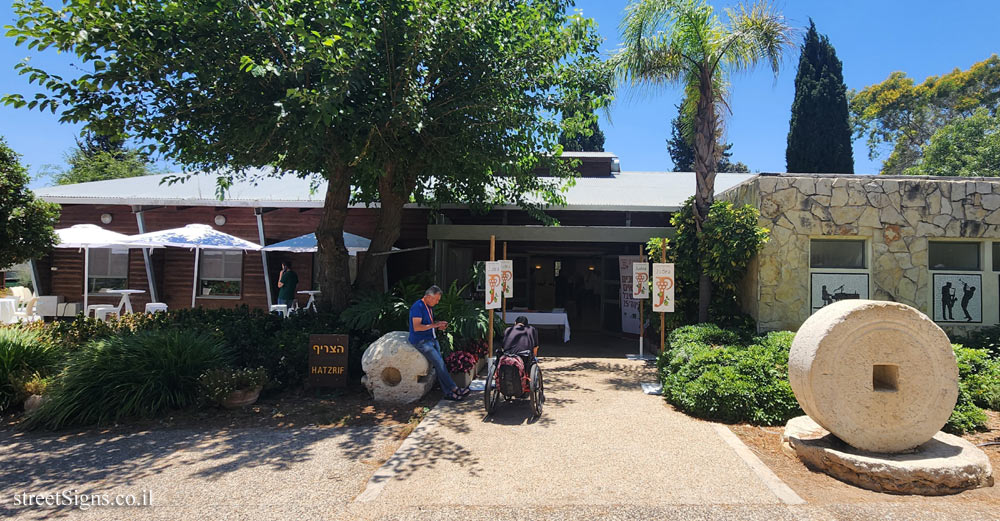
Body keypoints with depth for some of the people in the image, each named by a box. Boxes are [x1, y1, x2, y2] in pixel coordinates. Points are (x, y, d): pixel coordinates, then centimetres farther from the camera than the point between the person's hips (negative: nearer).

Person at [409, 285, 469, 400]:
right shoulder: (418, 306, -13)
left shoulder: (429, 307, 16)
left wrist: (438, 327, 7)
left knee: (439, 364, -3)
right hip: (421, 341, -9)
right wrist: (433, 325, -21)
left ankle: (447, 392, -5)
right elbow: (416, 327, -21)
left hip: (432, 339, 9)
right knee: (439, 363, -16)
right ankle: (454, 388, -12)